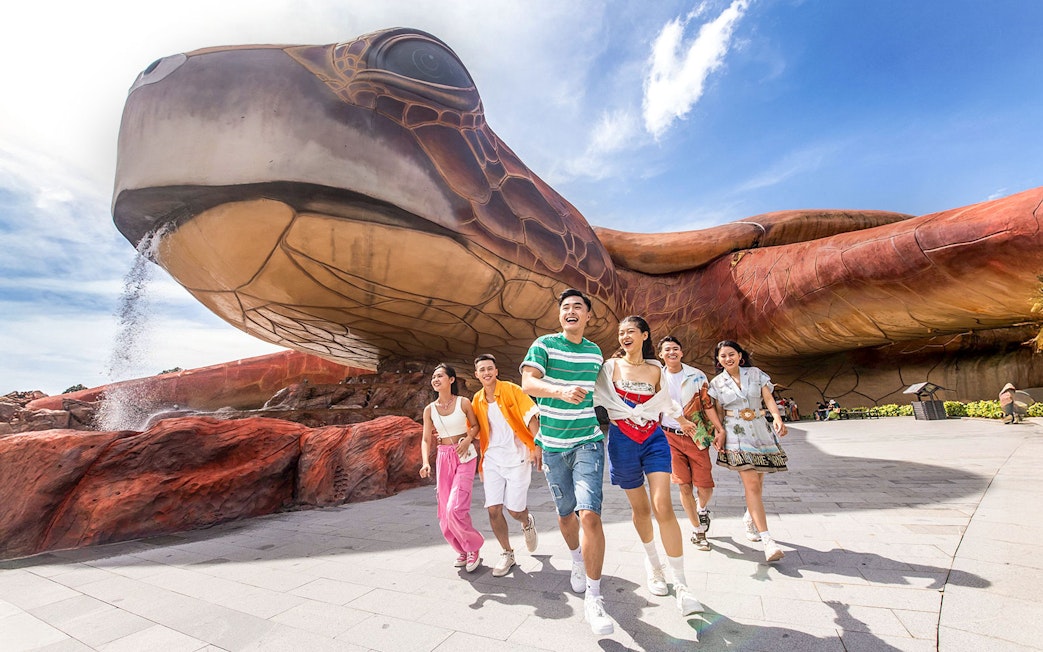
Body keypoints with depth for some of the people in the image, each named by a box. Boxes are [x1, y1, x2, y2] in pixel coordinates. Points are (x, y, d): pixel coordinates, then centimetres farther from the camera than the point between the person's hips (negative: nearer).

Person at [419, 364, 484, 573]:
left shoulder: (463, 403, -5)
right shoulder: (429, 409, 2)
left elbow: (475, 425, 5)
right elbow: (426, 439, 2)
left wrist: (468, 439, -15)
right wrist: (425, 462, -13)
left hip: (464, 457, -4)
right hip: (443, 458, 4)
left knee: (455, 509, -14)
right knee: (445, 513, 7)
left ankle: (474, 547, 11)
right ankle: (464, 550, 30)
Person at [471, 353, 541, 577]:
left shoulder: (511, 390, -8)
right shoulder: (477, 400, 5)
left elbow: (531, 417, -12)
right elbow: (476, 432, 14)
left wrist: (538, 447, -21)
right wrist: (480, 464, 13)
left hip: (516, 458, -4)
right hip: (492, 460, 4)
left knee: (514, 510, 0)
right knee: (493, 510, -1)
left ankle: (527, 523, 38)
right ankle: (507, 554, 22)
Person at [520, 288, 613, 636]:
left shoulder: (596, 353, 5)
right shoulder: (544, 345, -7)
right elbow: (528, 383, -22)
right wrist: (562, 391, -38)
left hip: (588, 443, 1)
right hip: (552, 446, 0)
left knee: (589, 513, -15)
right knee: (565, 514, 16)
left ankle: (593, 599, 0)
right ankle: (577, 561, 46)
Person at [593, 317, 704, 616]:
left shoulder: (655, 369, 5)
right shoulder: (611, 367, -3)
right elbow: (594, 396, -2)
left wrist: (683, 421, 33)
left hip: (654, 439, 1)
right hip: (623, 442, -1)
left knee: (663, 506, -12)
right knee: (641, 508, 11)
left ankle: (681, 585, -2)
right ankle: (653, 563, 37)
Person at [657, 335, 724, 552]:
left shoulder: (697, 376, 0)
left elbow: (708, 405, 0)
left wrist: (720, 430, -6)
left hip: (696, 437, 0)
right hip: (670, 437, 1)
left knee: (705, 486, -1)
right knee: (684, 486, 0)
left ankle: (702, 508, 35)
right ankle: (697, 531, 19)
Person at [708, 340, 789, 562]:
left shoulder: (756, 374, 6)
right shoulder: (716, 383, 6)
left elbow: (769, 399, -1)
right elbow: (719, 413, 8)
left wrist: (777, 417, -19)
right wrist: (719, 432, -6)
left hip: (760, 430, 2)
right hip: (736, 434, -2)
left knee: (757, 483, 9)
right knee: (751, 484, -13)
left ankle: (749, 520, 36)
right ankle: (767, 540, -13)